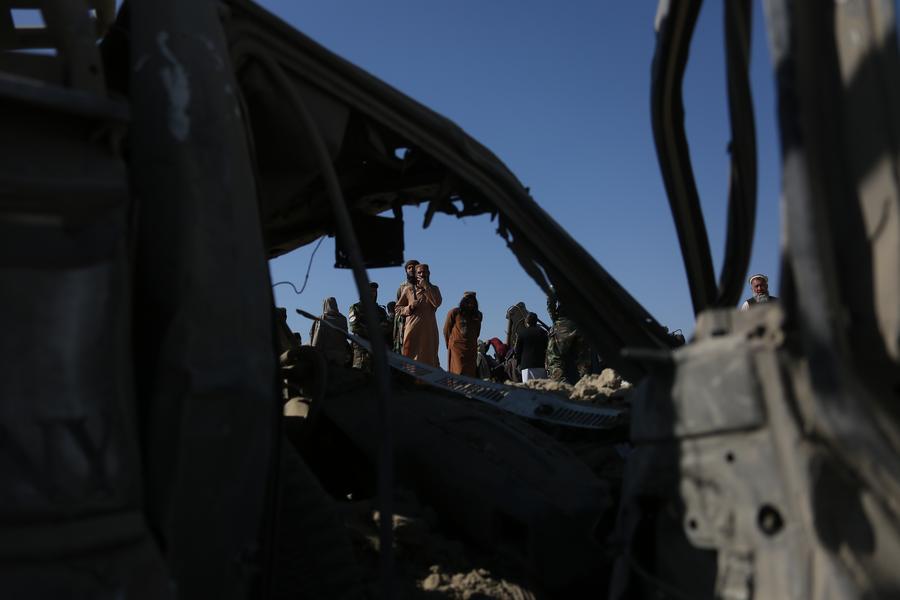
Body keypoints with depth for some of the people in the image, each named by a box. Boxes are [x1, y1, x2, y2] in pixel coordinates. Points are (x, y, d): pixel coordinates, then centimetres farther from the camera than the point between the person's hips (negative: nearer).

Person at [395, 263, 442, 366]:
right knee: (411, 358, -9)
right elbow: (398, 308, 13)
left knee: (429, 359, -4)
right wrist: (410, 307, -6)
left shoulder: (434, 289, 15)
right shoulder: (408, 289, 12)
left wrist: (426, 286, -5)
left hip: (429, 330, 1)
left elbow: (437, 303, -6)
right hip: (412, 329, -1)